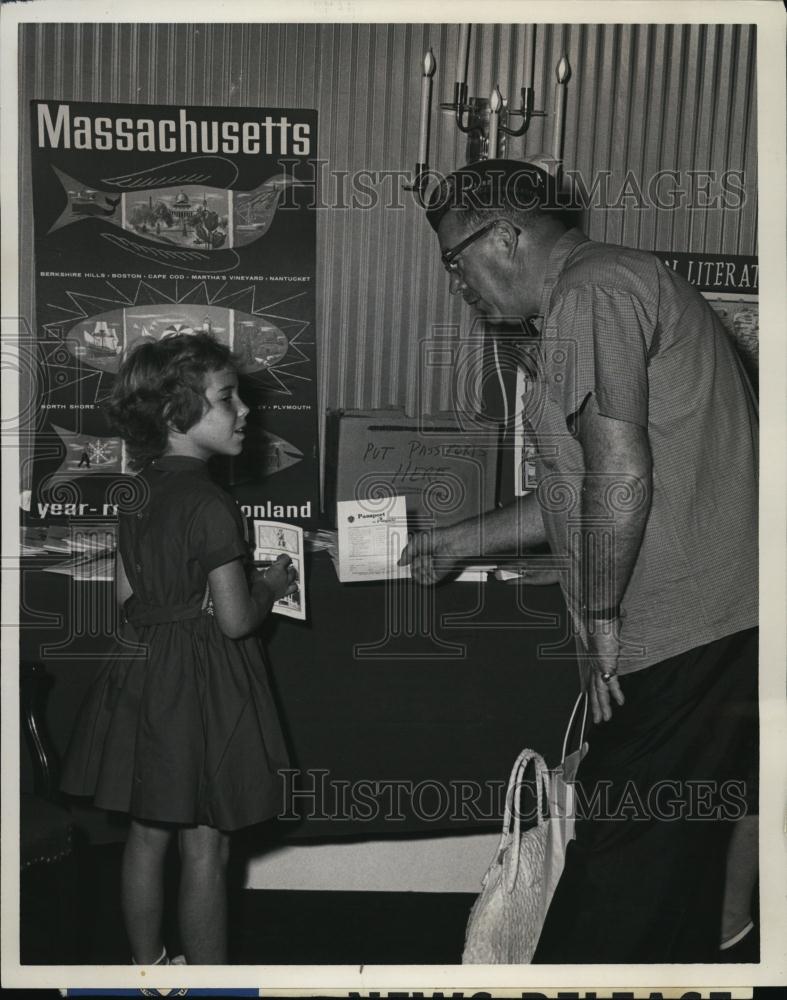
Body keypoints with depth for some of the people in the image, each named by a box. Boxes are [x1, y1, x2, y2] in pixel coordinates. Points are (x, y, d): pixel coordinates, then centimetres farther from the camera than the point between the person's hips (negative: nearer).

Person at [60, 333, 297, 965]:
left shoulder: (140, 492, 3)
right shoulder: (211, 505, -21)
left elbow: (127, 593, 10)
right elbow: (235, 620, -21)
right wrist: (270, 585, -2)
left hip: (144, 673, 8)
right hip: (200, 685, -8)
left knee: (147, 834, 19)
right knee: (205, 848, 5)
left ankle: (147, 966, 35)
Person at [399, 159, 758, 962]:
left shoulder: (593, 291, -12)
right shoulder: (596, 296, 21)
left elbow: (621, 476, -23)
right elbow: (578, 495, 24)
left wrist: (601, 613, -13)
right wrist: (457, 542, 25)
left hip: (680, 636, -10)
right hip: (711, 626, 10)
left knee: (618, 869, 1)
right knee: (672, 861, 19)